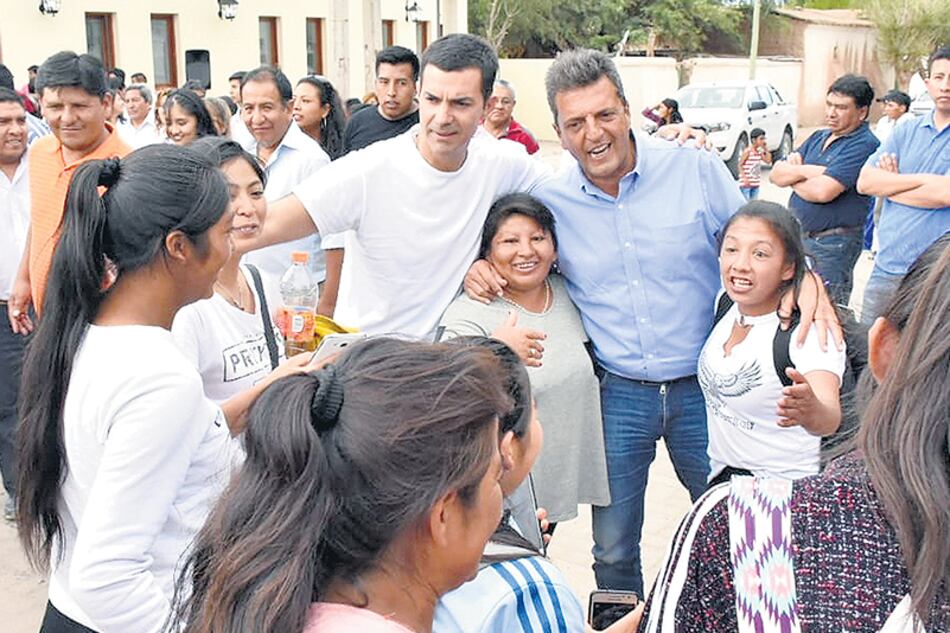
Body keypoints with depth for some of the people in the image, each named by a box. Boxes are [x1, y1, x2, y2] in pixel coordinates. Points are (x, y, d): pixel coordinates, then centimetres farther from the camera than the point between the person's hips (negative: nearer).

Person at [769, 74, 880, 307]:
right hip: (799, 236, 8)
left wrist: (793, 177, -3)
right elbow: (776, 174, 7)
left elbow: (822, 191, -23)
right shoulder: (818, 137, 14)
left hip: (832, 245, -8)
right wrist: (806, 170, -12)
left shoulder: (865, 145, -13)